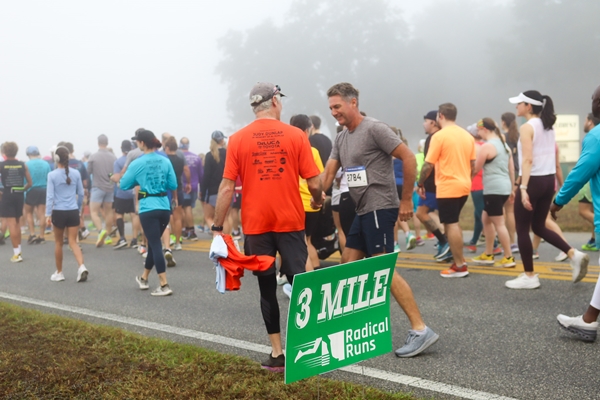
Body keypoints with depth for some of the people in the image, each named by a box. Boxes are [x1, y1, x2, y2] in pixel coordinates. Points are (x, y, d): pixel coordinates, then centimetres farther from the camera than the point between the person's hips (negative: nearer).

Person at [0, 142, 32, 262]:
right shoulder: (23, 165, 2)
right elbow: (29, 183, 2)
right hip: (19, 195, 4)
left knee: (11, 224, -1)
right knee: (17, 223, 17)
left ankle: (16, 253, -4)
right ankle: (18, 251, 23)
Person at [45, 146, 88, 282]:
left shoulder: (52, 175, -7)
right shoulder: (76, 173, 1)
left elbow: (50, 196, -9)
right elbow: (81, 194, 7)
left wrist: (48, 214, -5)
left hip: (59, 212, -2)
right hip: (73, 212, 2)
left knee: (58, 243, 14)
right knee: (73, 242, 4)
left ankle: (59, 273, 24)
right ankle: (82, 267, -18)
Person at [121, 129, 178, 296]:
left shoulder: (137, 163, -7)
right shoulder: (165, 161, 4)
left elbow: (124, 185, 2)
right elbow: (173, 185, 7)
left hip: (148, 208, -5)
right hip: (164, 207, 5)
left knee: (155, 244, -4)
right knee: (153, 242, 18)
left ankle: (164, 285, -8)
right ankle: (144, 278, 34)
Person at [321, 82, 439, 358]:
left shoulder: (374, 129, -11)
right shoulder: (341, 139, 14)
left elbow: (409, 158, -14)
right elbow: (328, 172, 13)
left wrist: (406, 200, -13)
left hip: (380, 208, -9)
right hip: (363, 211, 9)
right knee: (348, 263, 12)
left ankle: (420, 329, -12)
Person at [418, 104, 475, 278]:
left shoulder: (439, 136, -11)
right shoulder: (467, 135, 9)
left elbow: (428, 165, -11)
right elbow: (473, 165, 13)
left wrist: (420, 184, 1)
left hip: (448, 187, -7)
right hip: (464, 186, 7)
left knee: (451, 224, -2)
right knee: (453, 223, 19)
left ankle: (460, 266, -1)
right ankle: (458, 259, 21)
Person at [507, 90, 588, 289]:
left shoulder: (527, 127, -12)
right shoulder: (548, 127, 13)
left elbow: (527, 159, -22)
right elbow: (554, 157, 16)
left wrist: (523, 188, -26)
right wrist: (555, 182, 22)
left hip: (533, 181, -9)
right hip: (548, 180, 9)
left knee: (522, 230, 2)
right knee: (539, 227, 18)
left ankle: (529, 277, 7)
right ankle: (574, 255, 7)